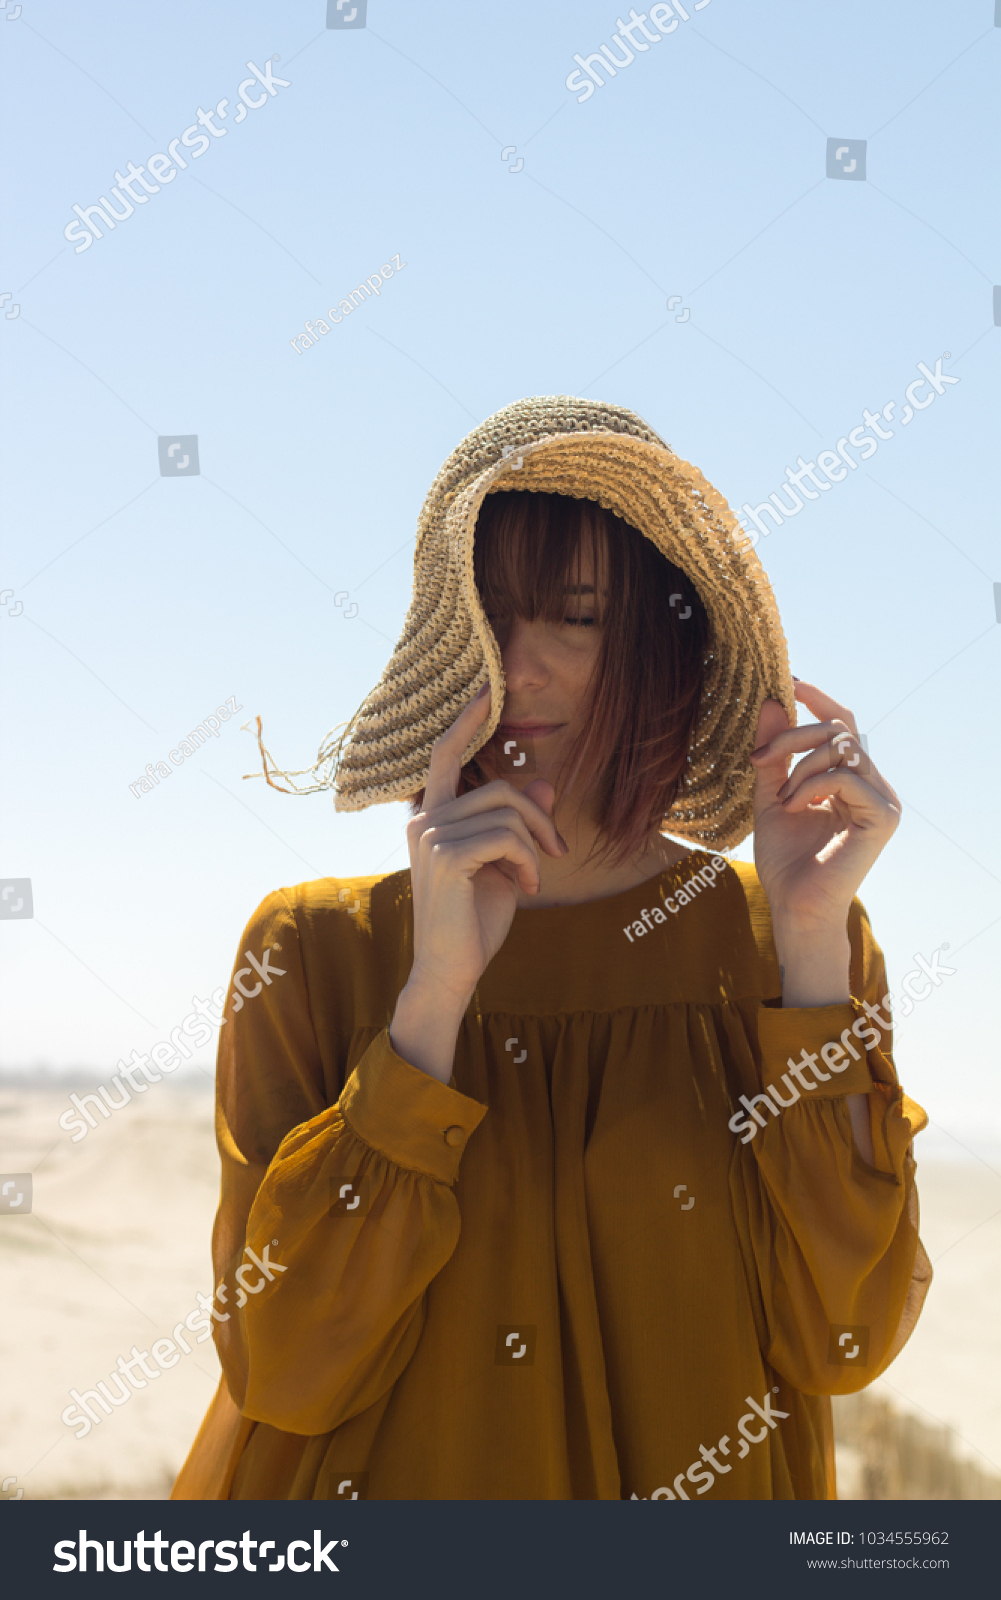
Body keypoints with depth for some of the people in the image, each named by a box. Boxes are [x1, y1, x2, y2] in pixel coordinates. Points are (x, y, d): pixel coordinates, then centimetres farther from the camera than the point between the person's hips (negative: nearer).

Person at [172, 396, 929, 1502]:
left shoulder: (771, 935, -4)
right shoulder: (312, 947, -7)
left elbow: (841, 1346, -12)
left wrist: (815, 944, -18)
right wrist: (436, 990, -23)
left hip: (702, 1496, 1)